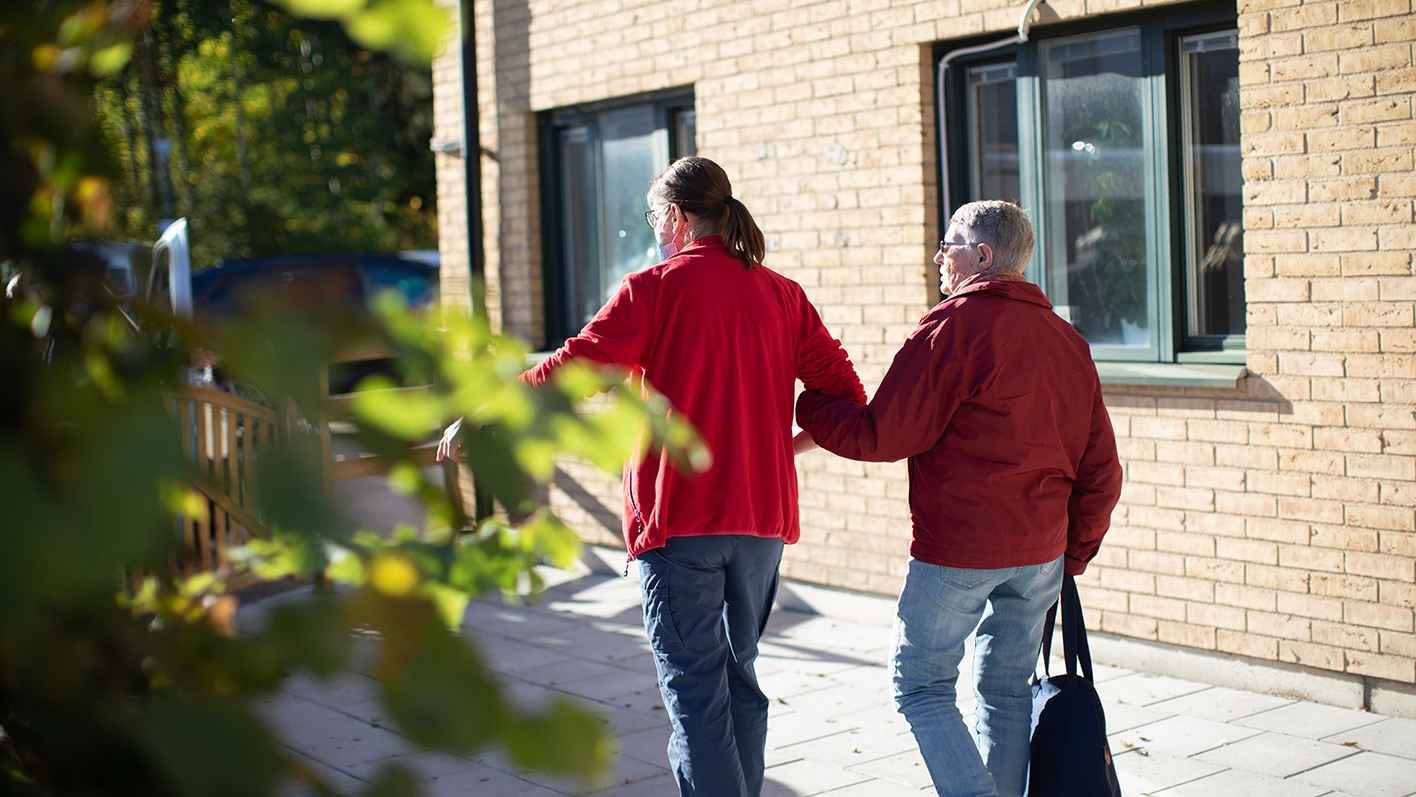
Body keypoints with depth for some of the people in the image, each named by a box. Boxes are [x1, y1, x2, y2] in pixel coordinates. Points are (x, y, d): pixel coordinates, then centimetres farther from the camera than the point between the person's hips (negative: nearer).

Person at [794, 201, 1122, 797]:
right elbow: (1100, 467, 11)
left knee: (920, 685, 5)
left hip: (958, 548, -7)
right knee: (1006, 690, 16)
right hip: (1042, 551, 7)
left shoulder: (952, 327, -11)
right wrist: (1074, 554, 19)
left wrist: (804, 406, 1)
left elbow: (881, 436, -13)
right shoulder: (1066, 339, 11)